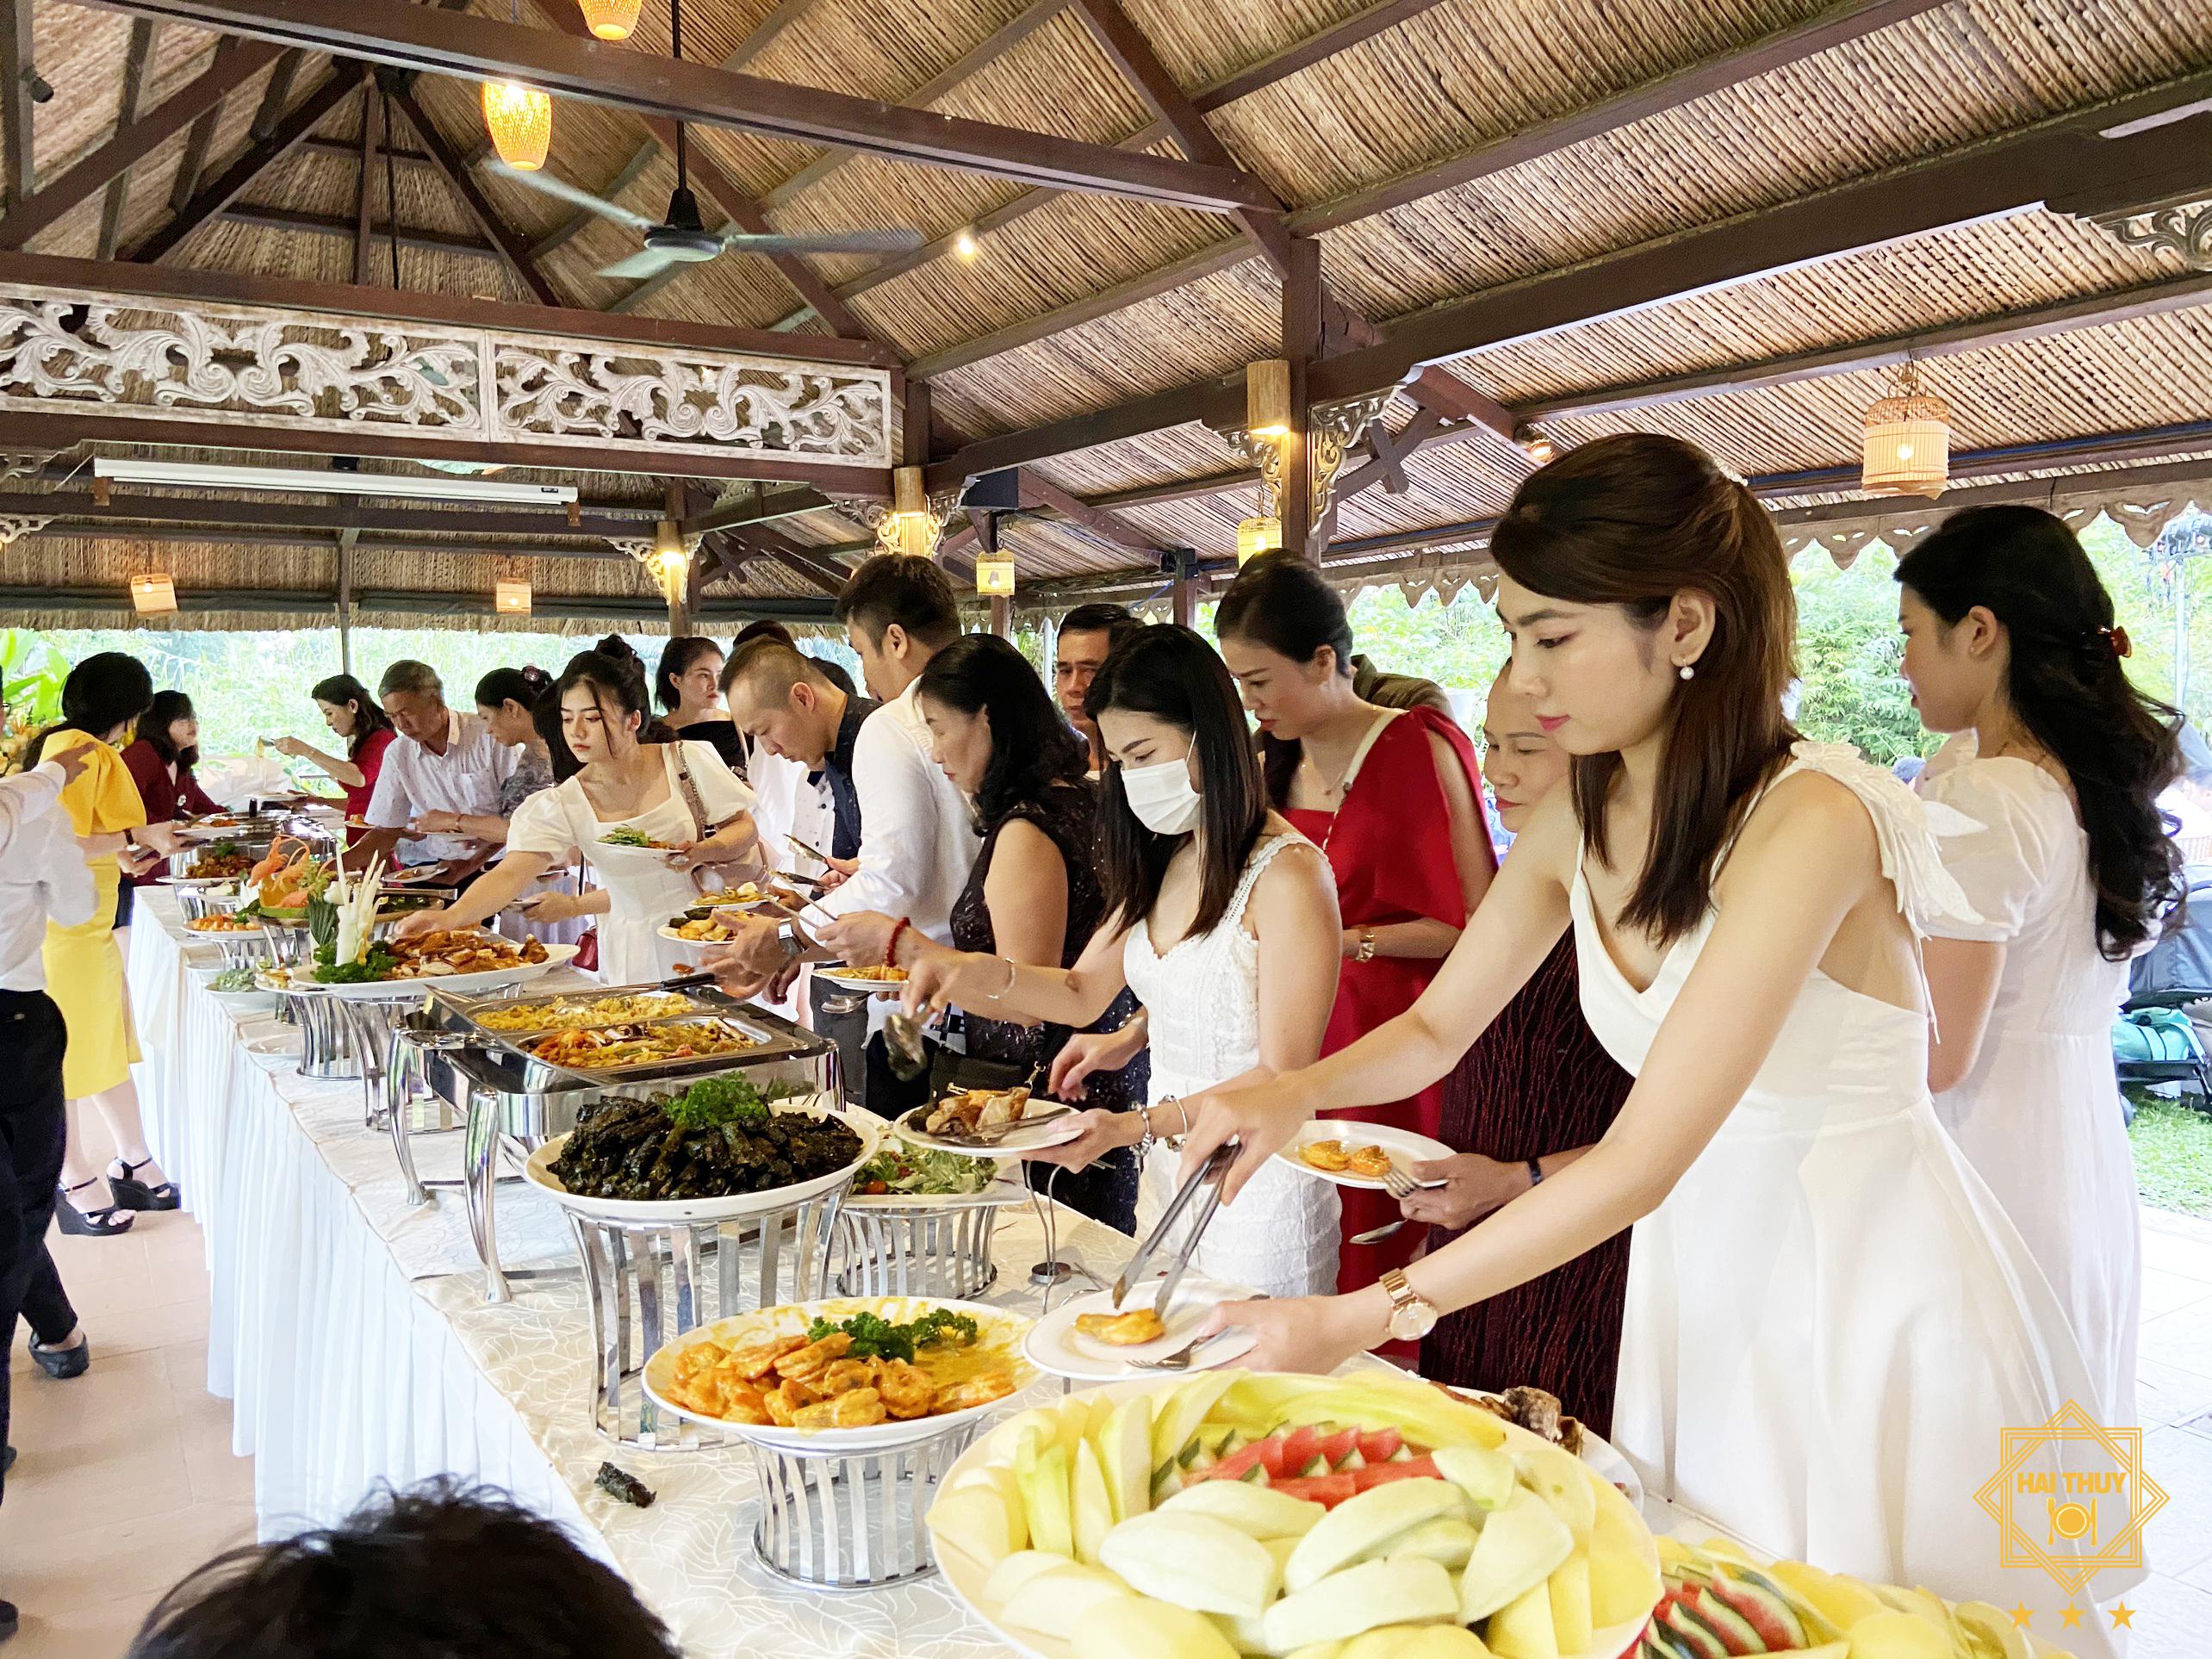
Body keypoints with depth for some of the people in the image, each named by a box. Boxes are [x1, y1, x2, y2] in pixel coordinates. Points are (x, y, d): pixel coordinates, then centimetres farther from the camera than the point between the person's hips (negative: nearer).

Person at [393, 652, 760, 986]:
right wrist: (448, 918, -36)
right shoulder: (559, 806, -6)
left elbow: (745, 829, 2)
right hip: (635, 954, 1)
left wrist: (701, 852, -20)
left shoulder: (689, 760, -6)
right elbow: (509, 875, -18)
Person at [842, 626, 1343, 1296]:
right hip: (1164, 1177, 7)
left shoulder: (1287, 874, -17)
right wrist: (982, 972, -4)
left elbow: (1283, 1079, -18)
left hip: (1258, 1193, -7)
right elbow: (1083, 993, 13)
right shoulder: (1162, 861, 8)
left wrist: (1134, 1127, -24)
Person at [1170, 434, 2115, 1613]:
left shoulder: (1810, 821, -25)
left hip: (1878, 1294, -6)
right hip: (1702, 1283, 6)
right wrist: (1298, 1092, -13)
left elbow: (1639, 1163, -28)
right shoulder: (1576, 827, -2)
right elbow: (1435, 1028, 9)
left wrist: (1363, 1319, -26)